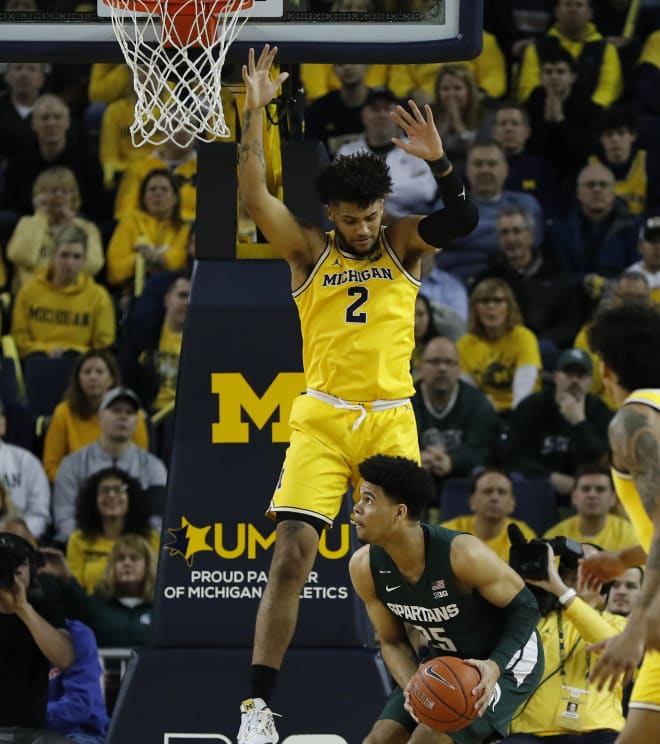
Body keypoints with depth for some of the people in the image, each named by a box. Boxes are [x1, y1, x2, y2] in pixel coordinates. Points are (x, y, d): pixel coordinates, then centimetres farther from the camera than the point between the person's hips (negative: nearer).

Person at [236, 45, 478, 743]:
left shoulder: (402, 244, 7)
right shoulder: (309, 252, 5)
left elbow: (464, 220, -9)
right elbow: (254, 196, -8)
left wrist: (437, 161, -25)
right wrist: (255, 112, -16)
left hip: (391, 419, 1)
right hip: (322, 418, -1)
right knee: (291, 557, -12)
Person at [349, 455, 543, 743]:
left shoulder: (463, 554, -33)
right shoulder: (365, 567, -16)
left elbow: (523, 608, -19)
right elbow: (393, 642, -2)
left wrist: (495, 665, -35)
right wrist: (413, 689, -22)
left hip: (505, 659, -6)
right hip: (444, 660, 6)